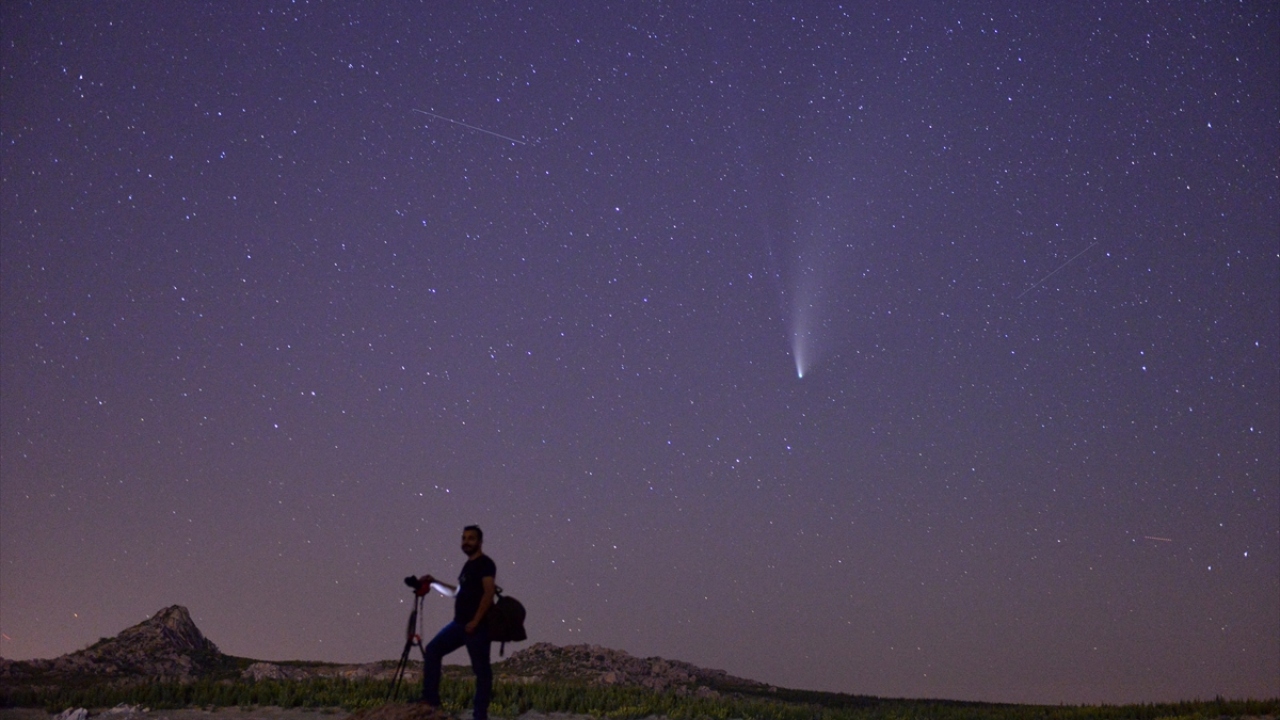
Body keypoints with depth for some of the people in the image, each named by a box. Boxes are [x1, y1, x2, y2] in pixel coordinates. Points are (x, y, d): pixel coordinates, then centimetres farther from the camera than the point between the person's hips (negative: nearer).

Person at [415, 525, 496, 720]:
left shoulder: (485, 564, -10)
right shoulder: (468, 565, 17)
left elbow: (489, 593, -20)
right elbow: (458, 592, 30)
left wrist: (475, 621, -23)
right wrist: (434, 583, 21)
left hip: (477, 625, -9)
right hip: (460, 623, 9)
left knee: (481, 669, -3)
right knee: (432, 650, 6)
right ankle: (431, 698, 9)